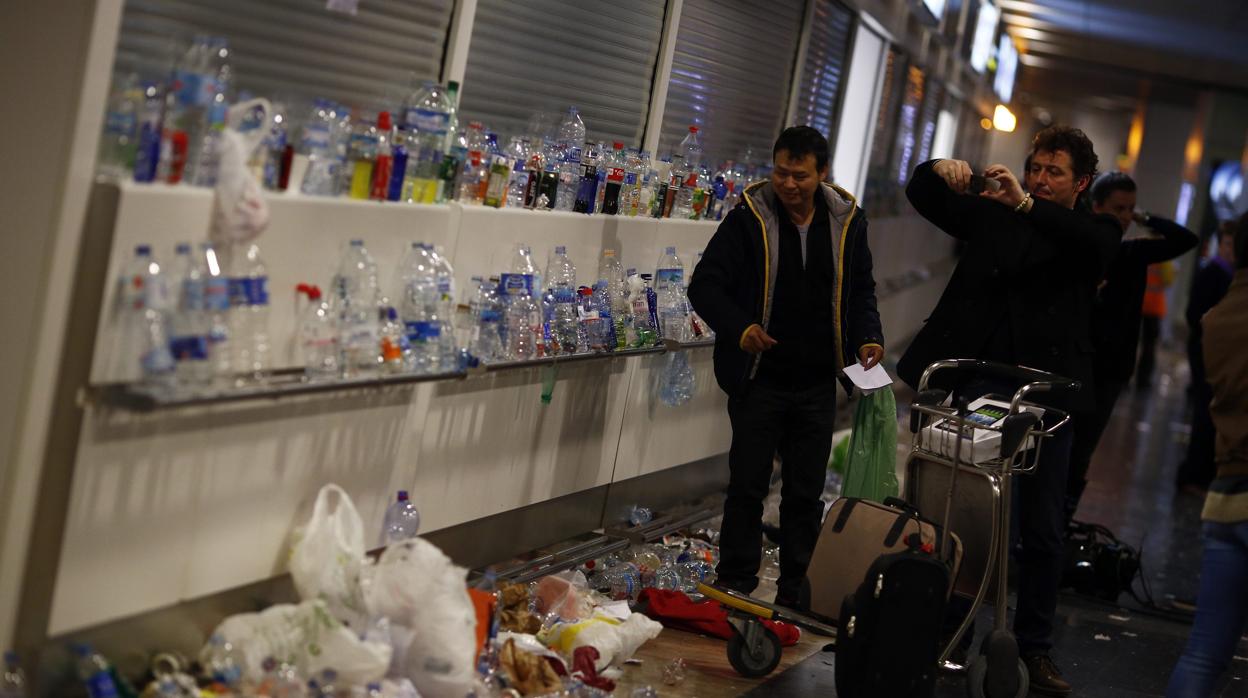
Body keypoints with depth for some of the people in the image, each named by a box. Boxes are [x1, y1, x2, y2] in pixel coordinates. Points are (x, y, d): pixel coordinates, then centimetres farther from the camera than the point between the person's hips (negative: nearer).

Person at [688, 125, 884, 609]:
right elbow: (705, 286, -7)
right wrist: (739, 328, -24)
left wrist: (868, 336, -1)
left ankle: (797, 595, 22)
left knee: (806, 495, 11)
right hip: (759, 380, -3)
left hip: (817, 384, 3)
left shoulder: (847, 222, 3)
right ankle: (735, 590, 15)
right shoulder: (748, 219, -8)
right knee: (747, 488, 3)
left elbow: (861, 290, 16)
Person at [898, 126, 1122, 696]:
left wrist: (1025, 203, -29)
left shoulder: (1093, 233, 6)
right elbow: (920, 194, 10)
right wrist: (941, 170, -13)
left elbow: (1093, 242, -17)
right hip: (971, 385, 2)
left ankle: (1034, 647, 15)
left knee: (1042, 529, 3)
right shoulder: (990, 215, 12)